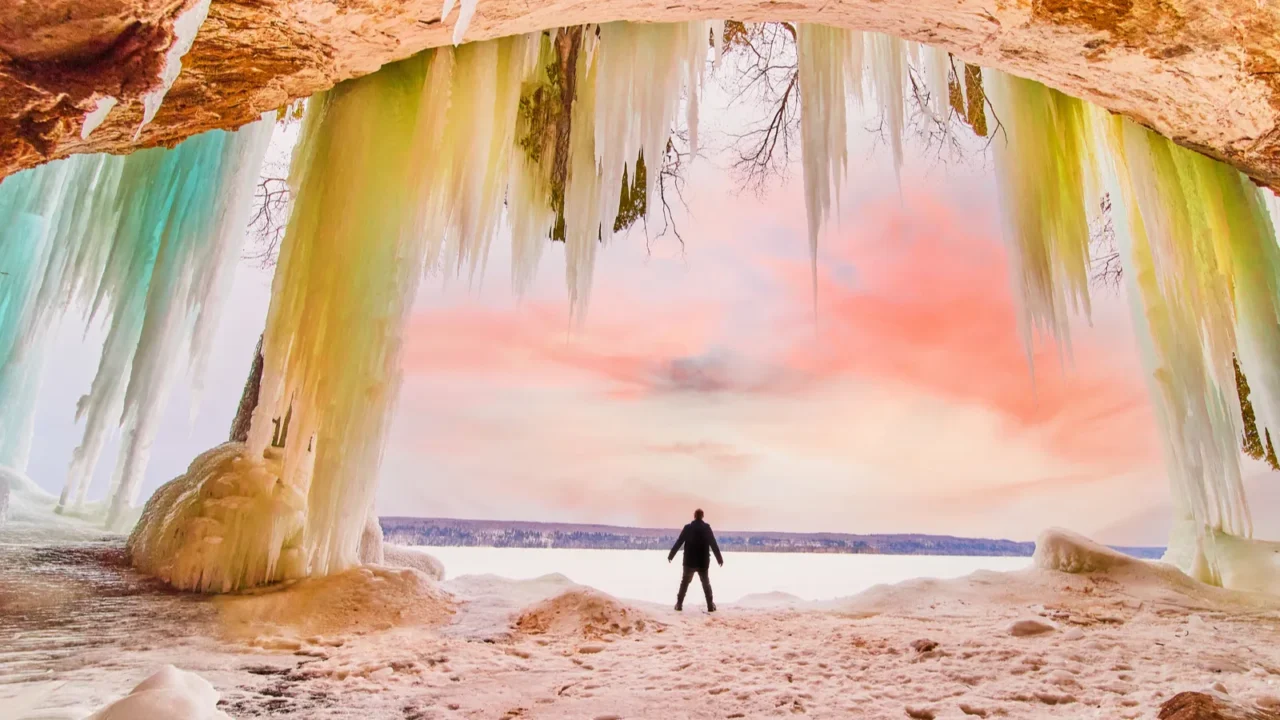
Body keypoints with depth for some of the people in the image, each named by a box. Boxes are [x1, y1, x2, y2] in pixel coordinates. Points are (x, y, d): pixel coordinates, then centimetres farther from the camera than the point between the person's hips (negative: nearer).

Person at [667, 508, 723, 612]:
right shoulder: (707, 528, -3)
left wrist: (671, 555, 8)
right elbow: (714, 545, -4)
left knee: (684, 583, 11)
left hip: (689, 562, 0)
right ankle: (710, 605, 9)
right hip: (703, 562, 0)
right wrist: (719, 559, 2)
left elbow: (678, 542, 0)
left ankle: (679, 604, 7)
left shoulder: (688, 527, -2)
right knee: (706, 583, 13)